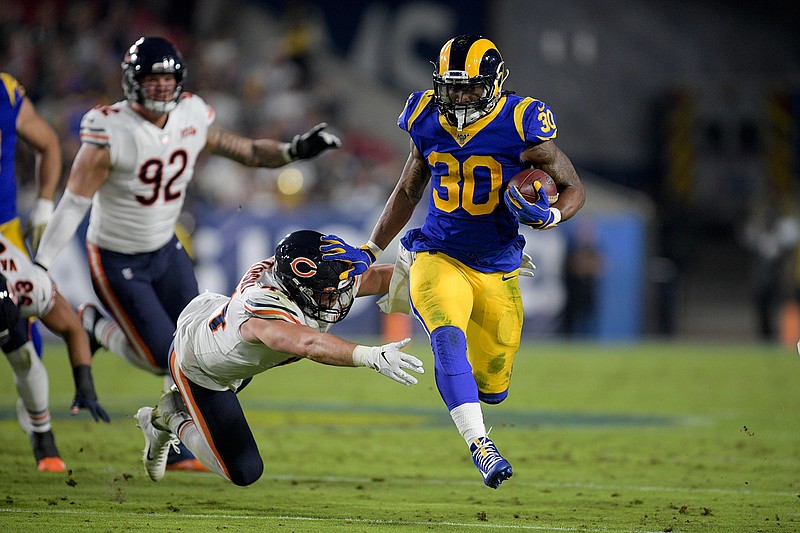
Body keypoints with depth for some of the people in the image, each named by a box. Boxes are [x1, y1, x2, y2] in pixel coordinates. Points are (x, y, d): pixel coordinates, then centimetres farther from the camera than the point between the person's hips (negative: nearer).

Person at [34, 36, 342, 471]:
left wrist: (292, 151, -13)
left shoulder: (191, 119, -8)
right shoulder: (111, 132, -25)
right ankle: (93, 326, 20)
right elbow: (73, 204, -22)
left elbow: (246, 151, 6)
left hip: (165, 251, 6)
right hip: (117, 261, -6)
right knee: (165, 359, -6)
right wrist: (40, 266, -23)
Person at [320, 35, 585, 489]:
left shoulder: (520, 127, -13)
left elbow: (574, 188, -1)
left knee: (493, 388, 10)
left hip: (497, 269, 0)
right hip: (439, 258, 0)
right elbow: (408, 191, 15)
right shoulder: (428, 123, -2)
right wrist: (369, 253, 14)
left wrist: (549, 215, -24)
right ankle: (480, 446, -36)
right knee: (449, 337, -33)